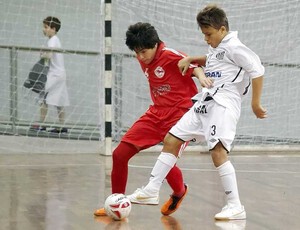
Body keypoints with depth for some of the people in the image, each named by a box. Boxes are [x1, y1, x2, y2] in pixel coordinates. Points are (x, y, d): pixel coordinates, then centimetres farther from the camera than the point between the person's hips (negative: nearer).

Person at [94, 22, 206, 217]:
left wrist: (202, 78, -38)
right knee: (120, 154, -4)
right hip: (156, 113, 7)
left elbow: (195, 68, -19)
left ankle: (179, 192, 17)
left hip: (180, 113, -7)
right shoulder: (143, 60, 7)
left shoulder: (171, 55, -14)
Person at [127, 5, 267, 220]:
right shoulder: (216, 49, 18)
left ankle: (235, 206, -18)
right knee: (171, 139, 9)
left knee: (218, 151, -24)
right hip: (205, 103, 10)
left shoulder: (234, 47, -9)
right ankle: (152, 189, 16)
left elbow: (257, 70, -15)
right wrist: (191, 59, 25)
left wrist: (255, 103, -16)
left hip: (223, 104, -10)